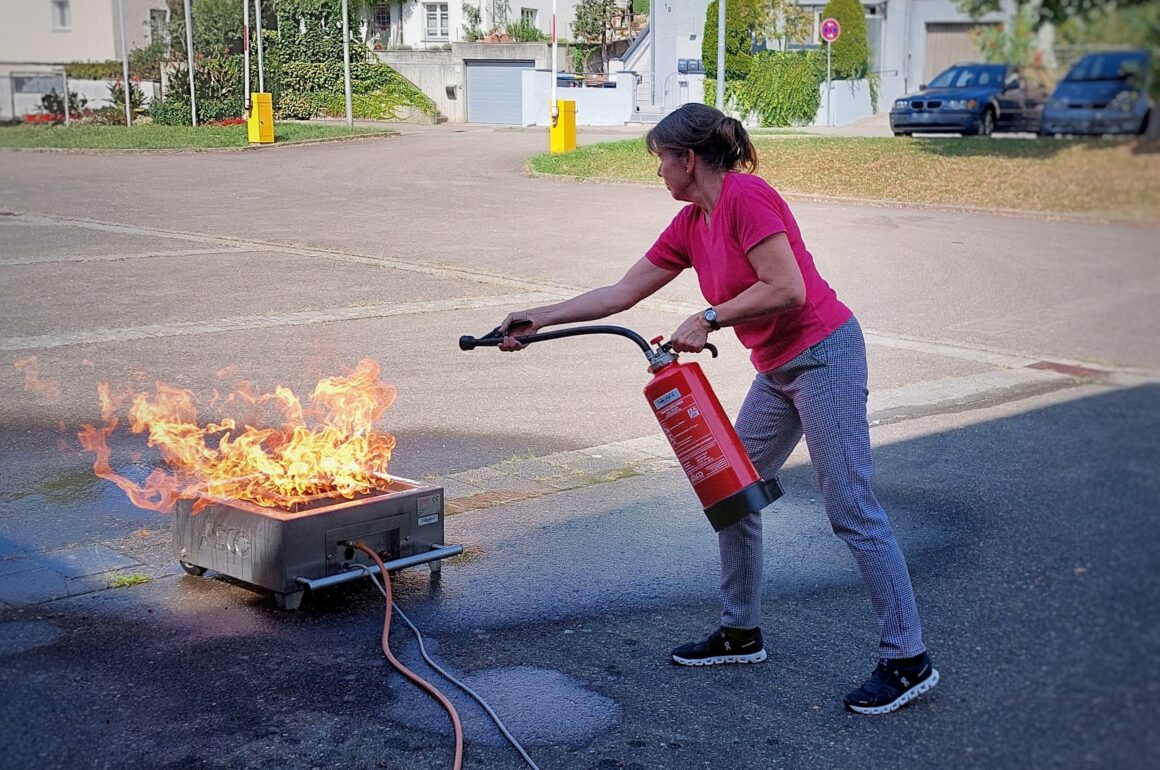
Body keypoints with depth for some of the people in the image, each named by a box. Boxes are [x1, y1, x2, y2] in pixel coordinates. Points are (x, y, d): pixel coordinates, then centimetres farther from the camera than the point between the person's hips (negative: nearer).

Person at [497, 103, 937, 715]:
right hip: (777, 370, 10)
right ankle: (741, 632, 28)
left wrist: (708, 317, -16)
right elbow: (623, 292, 14)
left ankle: (907, 660, 1)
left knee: (851, 509, -8)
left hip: (823, 355, -10)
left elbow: (788, 290, -22)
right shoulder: (689, 225, 11)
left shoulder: (746, 196, -16)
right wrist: (538, 319, 13)